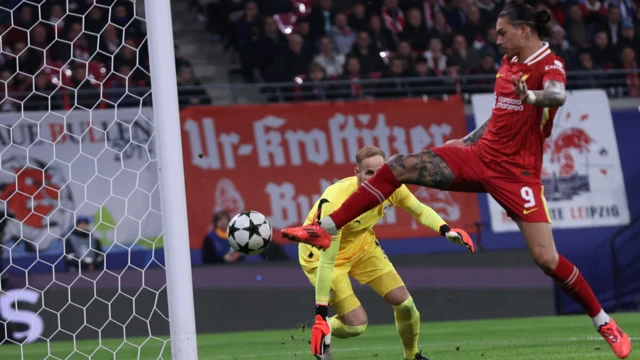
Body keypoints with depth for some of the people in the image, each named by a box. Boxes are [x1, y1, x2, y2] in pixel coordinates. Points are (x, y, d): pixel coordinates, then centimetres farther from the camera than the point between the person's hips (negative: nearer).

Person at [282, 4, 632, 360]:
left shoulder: (549, 64, -13)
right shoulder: (509, 61, 9)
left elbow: (557, 96, -37)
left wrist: (532, 96, -58)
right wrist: (468, 140, 27)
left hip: (516, 174, -7)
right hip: (479, 157, 7)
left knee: (546, 258, -13)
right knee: (398, 167, -6)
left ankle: (605, 323, 6)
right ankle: (325, 230, -3)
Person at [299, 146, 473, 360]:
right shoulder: (336, 203, -39)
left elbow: (421, 211, 0)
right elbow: (327, 261, -36)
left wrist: (446, 230, -21)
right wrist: (321, 314, -36)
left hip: (362, 245, 6)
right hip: (320, 252, -6)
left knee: (404, 303, 0)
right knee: (356, 325, -14)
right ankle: (322, 333, 20)